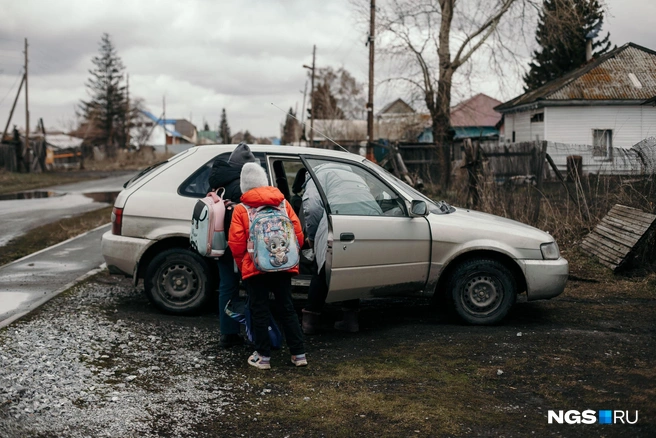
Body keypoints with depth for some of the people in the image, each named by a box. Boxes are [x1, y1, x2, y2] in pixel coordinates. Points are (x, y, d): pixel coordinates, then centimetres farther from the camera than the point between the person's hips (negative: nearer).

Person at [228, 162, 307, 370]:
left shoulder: (241, 210, -5)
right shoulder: (283, 203, 3)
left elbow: (236, 243, -7)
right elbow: (298, 233, 1)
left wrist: (242, 265, 9)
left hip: (255, 267, -3)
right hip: (283, 266, 3)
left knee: (260, 311, 5)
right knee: (287, 308, 11)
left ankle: (263, 356, 8)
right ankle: (299, 354, 12)